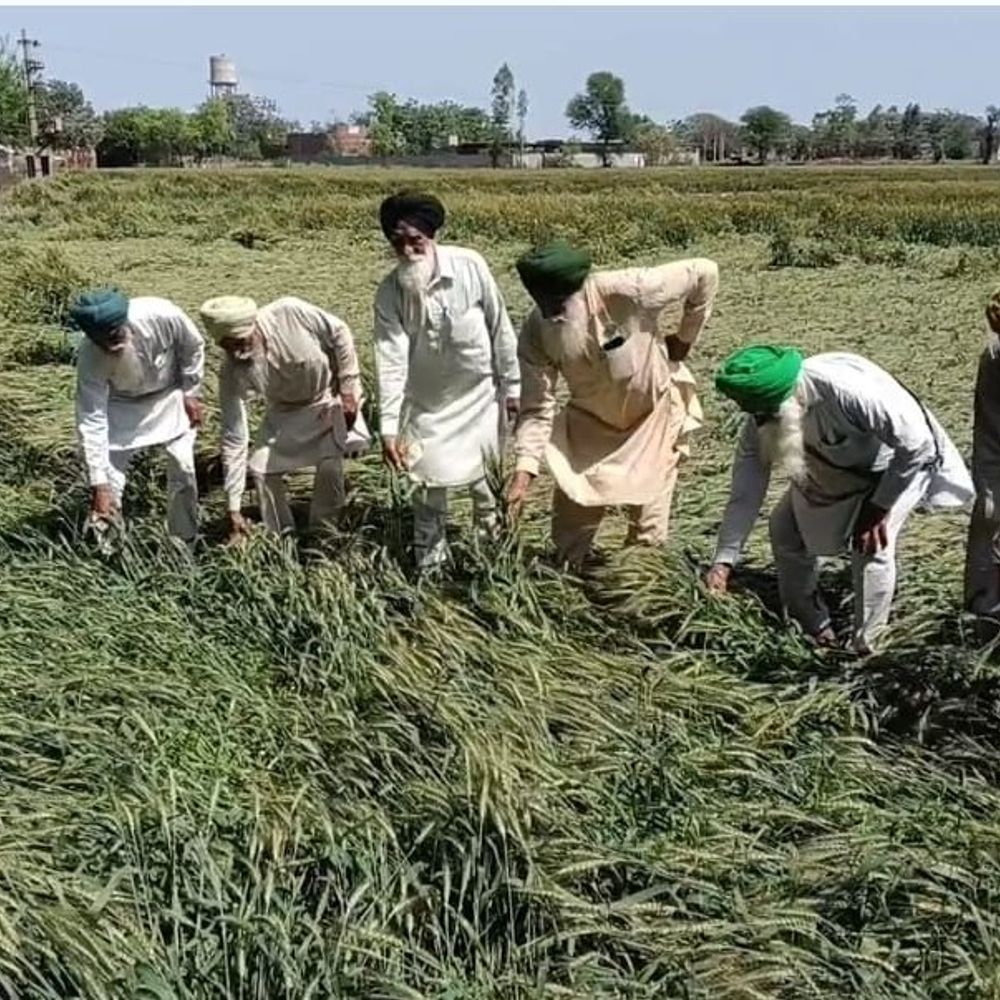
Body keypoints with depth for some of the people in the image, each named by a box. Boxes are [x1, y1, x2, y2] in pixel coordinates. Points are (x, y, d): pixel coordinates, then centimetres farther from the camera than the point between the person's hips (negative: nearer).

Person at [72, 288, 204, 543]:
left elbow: (193, 347, -15)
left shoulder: (163, 316, -38)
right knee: (110, 476, -7)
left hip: (170, 392, 1)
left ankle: (185, 543, 15)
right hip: (122, 403, 0)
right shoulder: (89, 359, -35)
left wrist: (191, 393, -7)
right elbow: (91, 422, -30)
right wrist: (99, 485, -31)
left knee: (182, 466, -3)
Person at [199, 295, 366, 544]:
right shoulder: (232, 373, -28)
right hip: (286, 410, 3)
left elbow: (339, 333, -19)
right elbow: (234, 440, -24)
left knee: (330, 465, -14)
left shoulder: (290, 313, -37)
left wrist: (348, 389, -19)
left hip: (330, 395, -2)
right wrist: (234, 509, -24)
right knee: (261, 467, -6)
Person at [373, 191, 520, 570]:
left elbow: (499, 327, -11)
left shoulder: (470, 266, -20)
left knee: (475, 470, 12)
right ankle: (428, 559, 21)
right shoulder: (389, 293, -18)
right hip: (427, 400, 1)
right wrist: (389, 426, -26)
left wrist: (512, 385, -5)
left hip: (479, 391, -1)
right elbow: (391, 360, -21)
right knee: (430, 481, 4)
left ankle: (489, 519, 42)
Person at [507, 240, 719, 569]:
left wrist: (684, 340, -12)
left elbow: (705, 272, -22)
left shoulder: (628, 292, -34)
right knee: (568, 530, 7)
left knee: (648, 531, 3)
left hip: (653, 415, -3)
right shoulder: (536, 332, -23)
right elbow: (536, 407, -17)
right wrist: (524, 471, -29)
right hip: (590, 423, 3)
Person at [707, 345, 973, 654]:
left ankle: (865, 650, -4)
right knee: (785, 528, 1)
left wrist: (878, 508, -27)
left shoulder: (847, 389, -43)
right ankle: (814, 631, 17)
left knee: (871, 546, -22)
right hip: (836, 467, 6)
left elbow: (917, 443, -34)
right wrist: (723, 561, -23)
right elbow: (745, 493, -17)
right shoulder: (759, 421, -23)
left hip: (899, 464, -6)